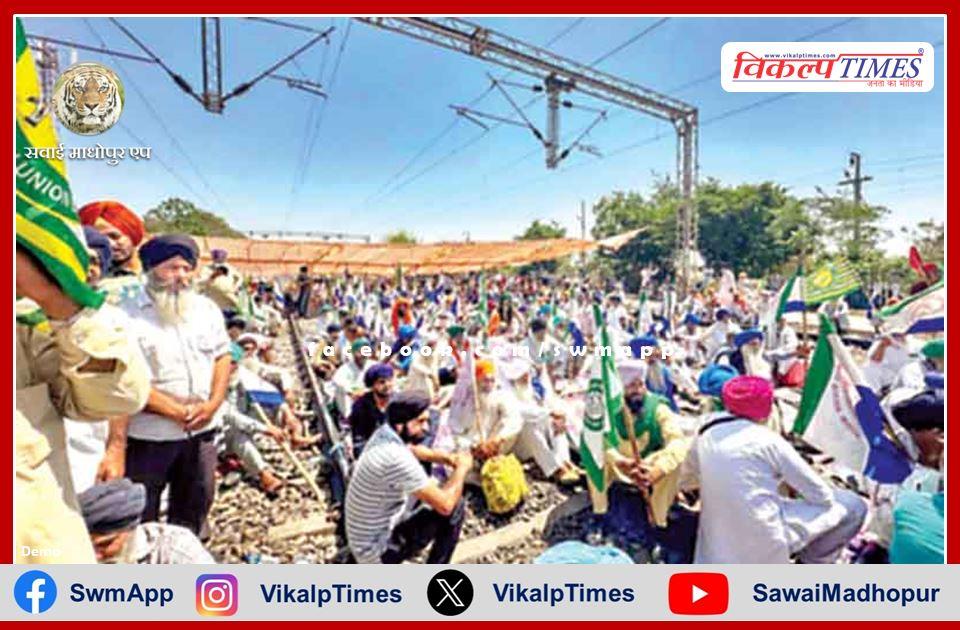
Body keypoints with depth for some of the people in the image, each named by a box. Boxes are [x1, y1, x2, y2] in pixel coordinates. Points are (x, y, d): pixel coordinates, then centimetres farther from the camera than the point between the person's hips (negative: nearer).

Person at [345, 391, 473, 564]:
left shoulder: (384, 433, -6)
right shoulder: (398, 459, -32)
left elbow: (411, 449, 19)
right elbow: (445, 505, -28)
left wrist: (446, 457, 2)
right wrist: (462, 468, -11)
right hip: (377, 550, -9)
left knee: (431, 486, 19)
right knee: (454, 507, -9)